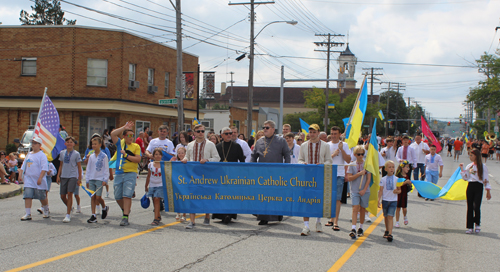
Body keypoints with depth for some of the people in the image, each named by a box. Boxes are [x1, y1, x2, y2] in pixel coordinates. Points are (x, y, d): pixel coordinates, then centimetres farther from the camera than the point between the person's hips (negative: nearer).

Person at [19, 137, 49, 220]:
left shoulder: (42, 155, -6)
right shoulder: (29, 155, 15)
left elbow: (44, 169, -14)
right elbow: (23, 166, 19)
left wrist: (40, 178, -22)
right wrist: (20, 175, 6)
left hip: (39, 181, -5)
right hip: (28, 180, 5)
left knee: (42, 197, 7)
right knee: (27, 196, -8)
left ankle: (46, 210, 32)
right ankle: (28, 214, -9)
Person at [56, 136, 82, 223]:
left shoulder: (76, 154, -1)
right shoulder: (62, 153, 9)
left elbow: (79, 167, 2)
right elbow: (61, 165, 16)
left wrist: (79, 179, -1)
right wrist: (58, 176, 9)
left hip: (73, 176, -4)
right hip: (63, 176, 4)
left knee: (69, 194, -14)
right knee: (63, 196, 6)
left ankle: (68, 215, -12)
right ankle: (69, 207, 35)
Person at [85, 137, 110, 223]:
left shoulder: (104, 156, -3)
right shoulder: (91, 156, 9)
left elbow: (106, 169, -3)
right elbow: (88, 168, 14)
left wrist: (105, 180, -9)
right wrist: (87, 180, 11)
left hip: (100, 179, -4)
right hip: (91, 179, 4)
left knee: (98, 197, -7)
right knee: (92, 197, 1)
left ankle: (105, 208, 24)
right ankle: (93, 216, 2)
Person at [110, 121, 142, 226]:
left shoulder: (136, 146, 3)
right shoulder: (120, 143, 10)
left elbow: (138, 159, -8)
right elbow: (113, 134, -4)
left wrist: (126, 155, -12)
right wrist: (124, 127, -5)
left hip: (130, 174, -4)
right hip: (119, 173, 4)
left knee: (127, 196, -11)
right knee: (118, 197, 8)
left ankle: (125, 218, -11)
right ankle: (125, 210, 33)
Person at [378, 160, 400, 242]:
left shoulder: (396, 179, 1)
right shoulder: (383, 179, 0)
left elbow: (399, 190, 6)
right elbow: (381, 190, -1)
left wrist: (397, 191, -17)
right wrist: (379, 200, -9)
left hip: (393, 201, -1)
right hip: (385, 200, 2)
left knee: (390, 216, -12)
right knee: (386, 216, 14)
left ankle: (390, 234, -17)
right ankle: (387, 230, 36)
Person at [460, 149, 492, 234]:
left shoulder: (482, 166, -2)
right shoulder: (469, 166, 11)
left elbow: (485, 179, -2)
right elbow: (465, 178, 12)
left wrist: (488, 191, -4)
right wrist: (462, 169, 2)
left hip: (478, 187, -4)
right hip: (470, 186, 4)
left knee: (476, 207, -11)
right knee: (469, 207, 4)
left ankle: (477, 224, 13)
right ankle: (470, 227, 9)